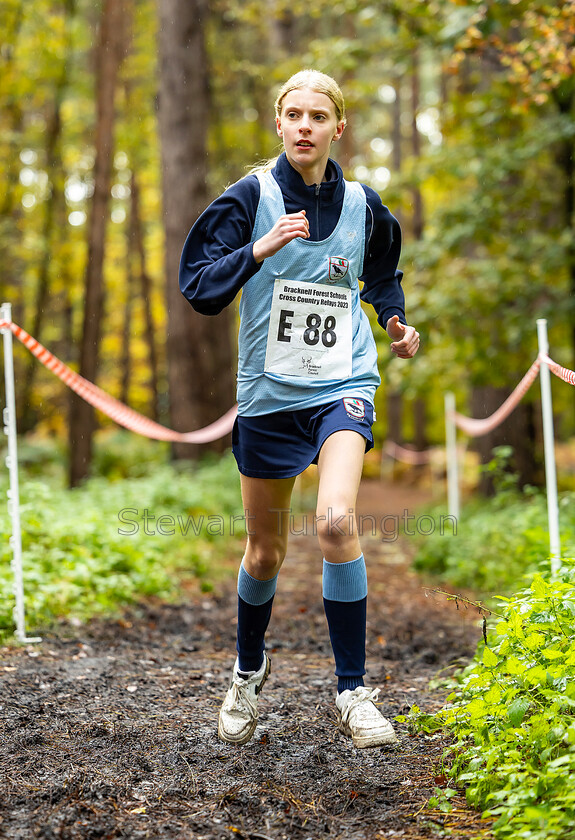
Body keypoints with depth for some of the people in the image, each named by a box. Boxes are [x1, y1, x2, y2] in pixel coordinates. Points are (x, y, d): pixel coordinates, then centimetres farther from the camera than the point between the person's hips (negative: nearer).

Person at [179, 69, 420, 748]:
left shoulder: (362, 204, 3)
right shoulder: (251, 197, -4)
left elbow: (383, 275, 22)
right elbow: (198, 286, -11)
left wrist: (397, 322, 4)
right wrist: (259, 250, -25)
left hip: (342, 385, 0)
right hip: (269, 391, 0)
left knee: (335, 522, -24)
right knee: (265, 551, 11)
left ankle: (352, 692, -12)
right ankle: (249, 670, 39)